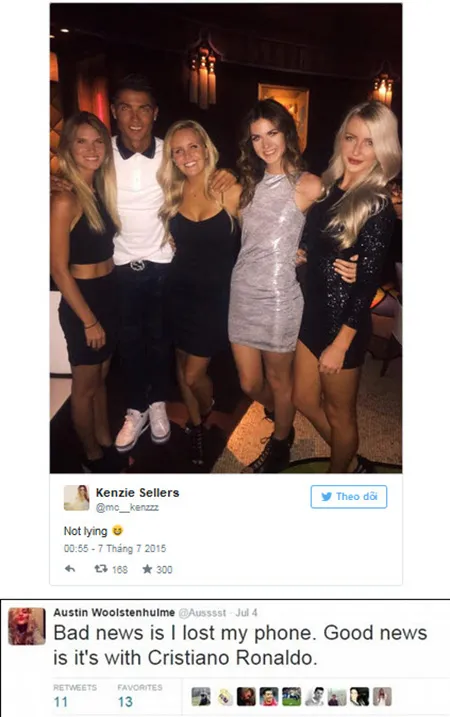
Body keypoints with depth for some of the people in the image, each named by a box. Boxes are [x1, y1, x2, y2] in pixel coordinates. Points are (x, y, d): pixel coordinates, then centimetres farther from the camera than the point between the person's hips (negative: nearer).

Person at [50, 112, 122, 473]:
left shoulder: (102, 190, 4)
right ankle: (93, 456, 28)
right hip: (82, 301, -7)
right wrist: (88, 320, -16)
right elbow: (59, 269, -19)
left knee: (101, 378, 21)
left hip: (109, 294, 7)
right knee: (85, 386, 10)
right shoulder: (66, 201, -19)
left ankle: (106, 440, 39)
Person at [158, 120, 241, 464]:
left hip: (216, 295, -4)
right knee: (183, 366, 15)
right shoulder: (174, 194, 0)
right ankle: (196, 426, 39)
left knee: (194, 374, -1)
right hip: (181, 294, 4)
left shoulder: (231, 191, -12)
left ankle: (208, 413, 34)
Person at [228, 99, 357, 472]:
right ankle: (281, 418, 47)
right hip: (242, 291, 6)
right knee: (249, 383, 15)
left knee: (278, 380, 12)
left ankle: (280, 444, 38)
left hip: (279, 296, -5)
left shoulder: (308, 185, -8)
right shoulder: (251, 181, 11)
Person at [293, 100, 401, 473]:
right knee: (305, 399, 20)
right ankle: (353, 465, 42)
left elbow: (368, 282, -18)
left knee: (339, 412, 12)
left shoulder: (378, 205, -17)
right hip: (314, 311, 8)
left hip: (345, 322, -8)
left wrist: (341, 343, -18)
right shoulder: (330, 187, 4)